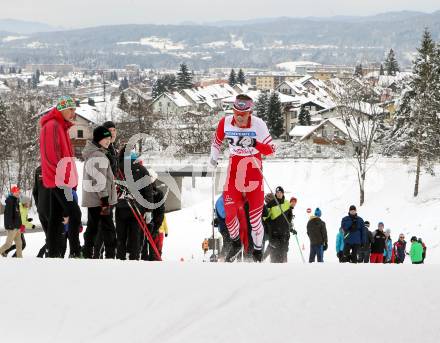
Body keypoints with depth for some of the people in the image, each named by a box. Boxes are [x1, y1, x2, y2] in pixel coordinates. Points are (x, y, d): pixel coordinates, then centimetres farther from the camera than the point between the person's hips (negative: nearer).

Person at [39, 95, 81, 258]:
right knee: (75, 214, -15)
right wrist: (62, 175, -20)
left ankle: (53, 254, 8)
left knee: (56, 217, 8)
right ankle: (75, 253, -18)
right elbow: (51, 155, -20)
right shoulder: (52, 126, -11)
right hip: (59, 180, -10)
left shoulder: (61, 127, 21)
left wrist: (70, 177, 16)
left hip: (59, 180, 10)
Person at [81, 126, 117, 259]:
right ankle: (111, 256, -9)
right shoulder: (99, 156, -14)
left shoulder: (91, 153, 18)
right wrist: (105, 201, -19)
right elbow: (100, 180, -19)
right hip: (100, 199, -10)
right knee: (108, 229, -7)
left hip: (90, 199, 10)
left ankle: (88, 255, 14)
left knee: (92, 228, 12)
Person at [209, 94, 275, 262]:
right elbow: (217, 141, 13)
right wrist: (214, 157, -2)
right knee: (229, 213, -3)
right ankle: (235, 243, 26)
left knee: (255, 217, -3)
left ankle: (258, 249, 20)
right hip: (234, 170, 2)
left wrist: (254, 144, -31)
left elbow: (271, 149, -15)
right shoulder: (225, 122, -7)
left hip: (254, 170, -2)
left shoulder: (258, 124, -16)